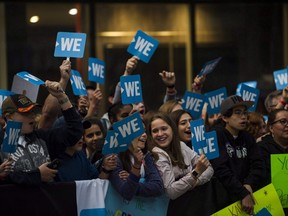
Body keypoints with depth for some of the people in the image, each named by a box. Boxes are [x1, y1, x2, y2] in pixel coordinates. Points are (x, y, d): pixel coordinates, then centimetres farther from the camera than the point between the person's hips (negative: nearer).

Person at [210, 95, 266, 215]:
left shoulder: (247, 138, 12)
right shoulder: (216, 136, -6)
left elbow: (258, 165, 3)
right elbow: (220, 170, -17)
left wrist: (249, 185, -16)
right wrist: (243, 194, -22)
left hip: (245, 190, 5)